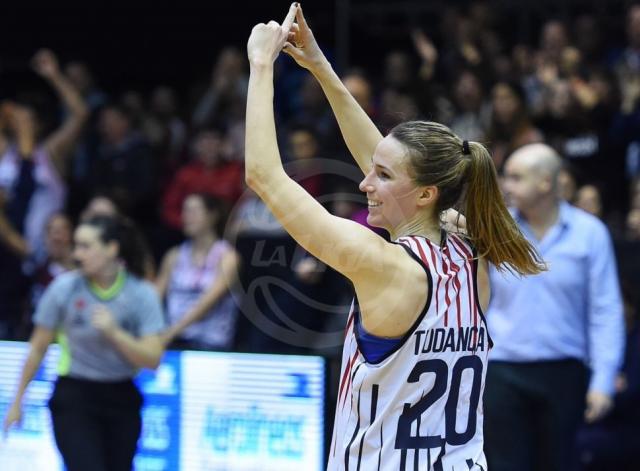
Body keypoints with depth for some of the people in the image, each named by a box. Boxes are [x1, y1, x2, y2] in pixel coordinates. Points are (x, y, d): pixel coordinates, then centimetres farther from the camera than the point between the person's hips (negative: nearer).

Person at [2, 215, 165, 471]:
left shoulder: (142, 294, -7)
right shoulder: (64, 287, -9)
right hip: (74, 398, -2)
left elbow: (152, 359, -11)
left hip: (121, 400, 3)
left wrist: (114, 333, -25)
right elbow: (38, 348, 2)